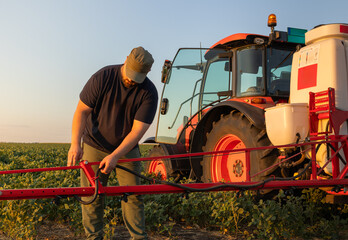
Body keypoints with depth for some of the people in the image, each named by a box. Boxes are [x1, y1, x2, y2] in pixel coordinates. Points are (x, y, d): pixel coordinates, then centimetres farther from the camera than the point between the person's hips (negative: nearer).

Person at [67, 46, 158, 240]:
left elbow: (138, 130, -19)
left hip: (126, 149, 1)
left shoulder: (149, 93, -15)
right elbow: (81, 111, -14)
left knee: (132, 194, -1)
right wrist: (75, 144, -26)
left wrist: (115, 156, -28)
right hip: (94, 146, 0)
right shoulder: (103, 77, -15)